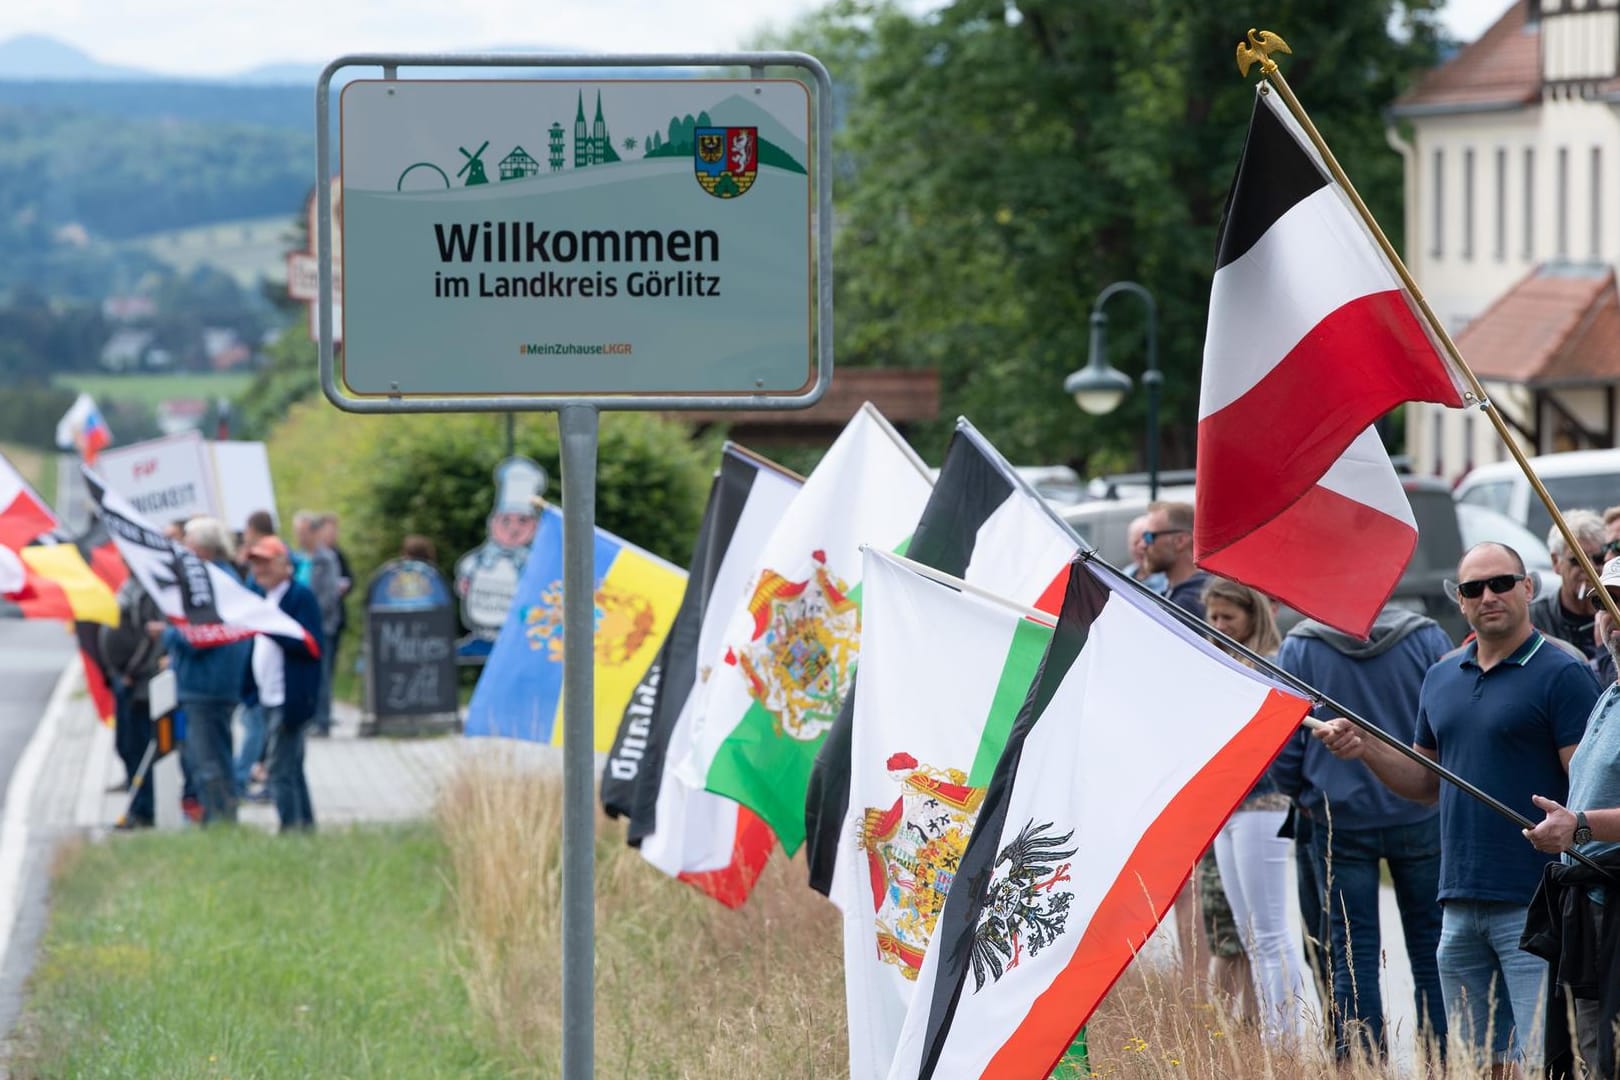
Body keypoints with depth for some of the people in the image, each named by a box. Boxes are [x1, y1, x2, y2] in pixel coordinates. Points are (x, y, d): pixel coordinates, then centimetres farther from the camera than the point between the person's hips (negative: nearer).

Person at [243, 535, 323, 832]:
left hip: (290, 701, -9)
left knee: (281, 771, -11)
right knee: (292, 771, 14)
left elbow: (310, 645, -18)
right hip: (271, 700, 9)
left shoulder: (301, 597, -10)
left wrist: (269, 627, -24)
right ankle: (305, 825, 20)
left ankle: (291, 827, -9)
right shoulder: (265, 598, 17)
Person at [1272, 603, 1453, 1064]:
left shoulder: (1300, 646, -6)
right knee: (1430, 953, 8)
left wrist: (1301, 794, 16)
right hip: (1420, 816, 0)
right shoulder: (1428, 637, -6)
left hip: (1338, 816, 0)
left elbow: (1283, 748, -3)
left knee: (1351, 956, 5)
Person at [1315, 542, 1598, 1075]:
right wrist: (1365, 748, 8)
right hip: (1460, 905, 7)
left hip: (1535, 909, -7)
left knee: (1544, 1063, -11)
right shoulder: (1442, 678, 16)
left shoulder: (1562, 676, -6)